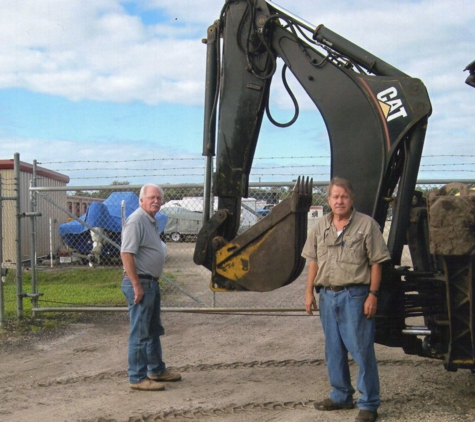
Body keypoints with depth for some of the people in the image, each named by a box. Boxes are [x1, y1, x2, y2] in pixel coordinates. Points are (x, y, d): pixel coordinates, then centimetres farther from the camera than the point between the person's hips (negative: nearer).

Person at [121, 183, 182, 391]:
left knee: (154, 330, 20)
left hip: (151, 282, 10)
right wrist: (137, 285, -24)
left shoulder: (151, 221, 15)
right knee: (140, 333, -4)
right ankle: (138, 378, 3)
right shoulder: (136, 220, -17)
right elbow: (126, 253, -23)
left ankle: (156, 370, 32)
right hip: (140, 283, -10)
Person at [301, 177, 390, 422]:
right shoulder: (321, 226, 10)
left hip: (355, 295, -5)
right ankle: (341, 396, 28)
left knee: (361, 350, -3)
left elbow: (376, 263, -6)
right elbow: (313, 261, 13)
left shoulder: (366, 225, -5)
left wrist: (373, 294, -12)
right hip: (327, 295, 6)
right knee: (333, 350, 14)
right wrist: (310, 292, 7)